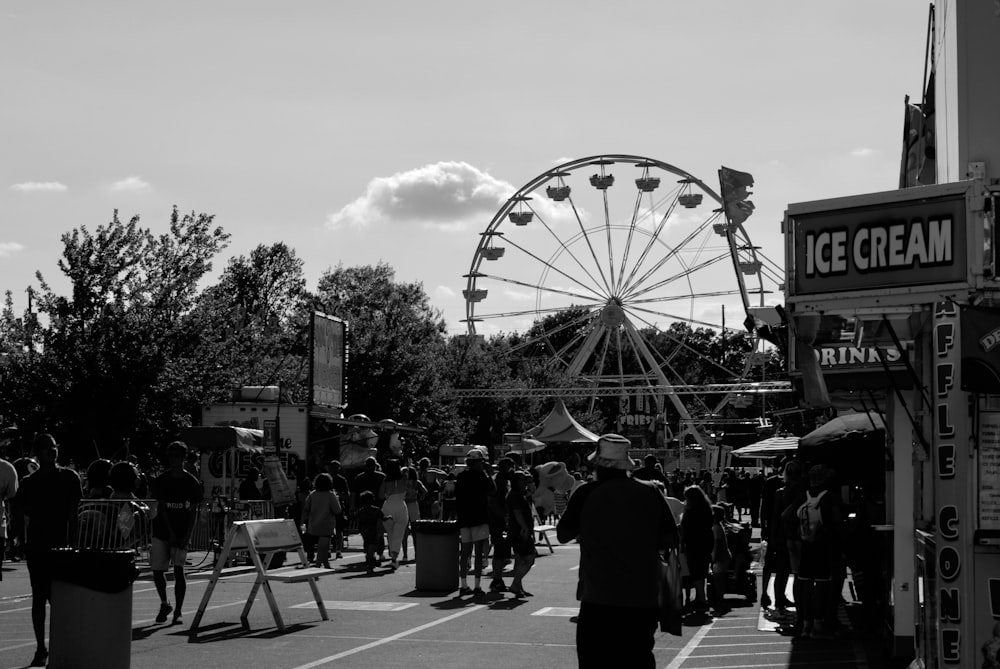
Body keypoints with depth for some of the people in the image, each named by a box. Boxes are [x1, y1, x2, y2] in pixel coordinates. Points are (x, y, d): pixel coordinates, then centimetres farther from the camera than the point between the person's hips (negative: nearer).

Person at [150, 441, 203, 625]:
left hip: (182, 533, -1)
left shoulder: (192, 483, 0)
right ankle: (164, 604, 24)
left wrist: (186, 536, -10)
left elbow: (193, 512, 0)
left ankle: (178, 611, -4)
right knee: (157, 570, 0)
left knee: (178, 570, -11)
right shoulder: (160, 481, -1)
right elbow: (161, 508, -5)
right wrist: (171, 534, -12)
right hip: (162, 532, 1)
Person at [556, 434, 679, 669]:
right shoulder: (650, 494, 0)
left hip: (598, 598, -3)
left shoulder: (586, 494, -8)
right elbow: (670, 539, 7)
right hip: (642, 599, 3)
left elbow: (563, 534, 2)